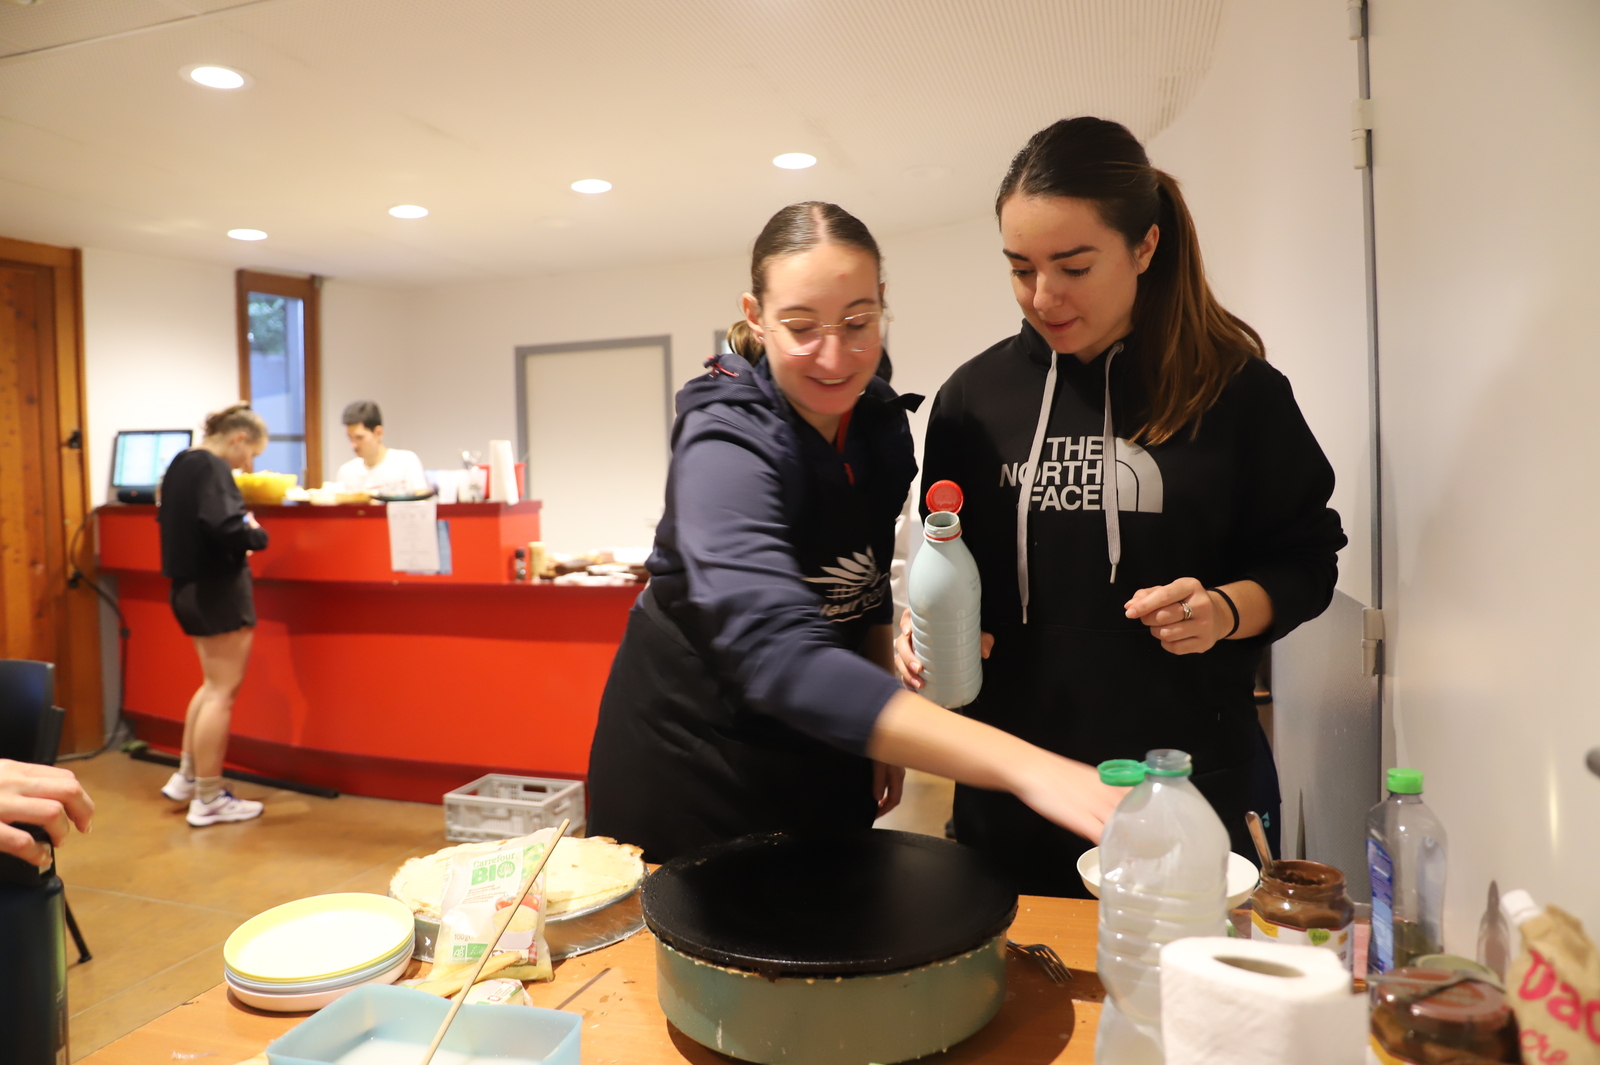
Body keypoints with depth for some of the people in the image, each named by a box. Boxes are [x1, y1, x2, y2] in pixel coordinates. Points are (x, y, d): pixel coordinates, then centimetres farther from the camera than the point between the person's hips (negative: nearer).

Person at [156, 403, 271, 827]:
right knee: (222, 692, 0)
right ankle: (208, 800, 7)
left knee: (213, 684, 23)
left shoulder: (181, 462, 11)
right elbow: (224, 526, -31)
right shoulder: (212, 468, -18)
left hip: (190, 586, 10)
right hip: (220, 589, -10)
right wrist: (256, 536, -12)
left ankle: (186, 777, 29)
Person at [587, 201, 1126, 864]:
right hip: (691, 753, -5)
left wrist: (887, 730, 2)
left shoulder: (882, 421, -6)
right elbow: (779, 655, -43)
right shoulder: (727, 442, -28)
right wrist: (1023, 766, -50)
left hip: (824, 749, 6)